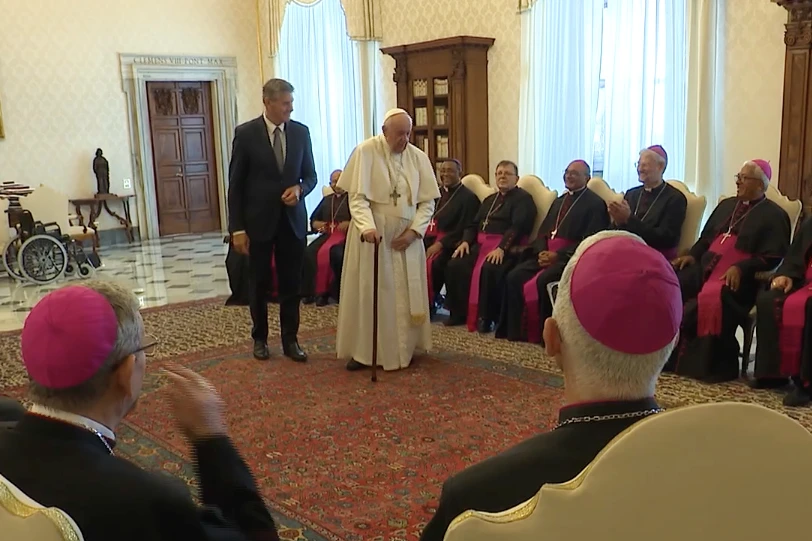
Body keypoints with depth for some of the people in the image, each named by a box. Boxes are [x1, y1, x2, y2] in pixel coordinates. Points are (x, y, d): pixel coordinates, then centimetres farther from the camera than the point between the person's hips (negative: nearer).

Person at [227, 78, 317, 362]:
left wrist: (299, 189, -13)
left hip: (293, 220, 3)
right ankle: (260, 338, 26)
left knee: (291, 284, 7)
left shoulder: (301, 132, 2)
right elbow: (235, 184, -5)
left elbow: (310, 174, 11)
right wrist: (237, 228, -9)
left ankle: (290, 339, 18)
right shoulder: (246, 133, -7)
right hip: (259, 221, -2)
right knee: (259, 284, 11)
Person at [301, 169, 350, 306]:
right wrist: (318, 224, 2)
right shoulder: (327, 199, 27)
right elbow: (313, 219, 25)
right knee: (308, 252, -25)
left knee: (335, 253, -37)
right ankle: (312, 291, -21)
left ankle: (326, 291, -25)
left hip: (346, 235, -4)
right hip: (327, 234, 5)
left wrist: (350, 224, -20)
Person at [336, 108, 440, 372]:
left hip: (406, 235, 3)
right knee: (368, 291, 1)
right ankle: (362, 350, 10)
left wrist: (414, 231, -13)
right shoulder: (365, 151, -8)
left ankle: (405, 348, 19)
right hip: (371, 233, -3)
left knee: (405, 293, 7)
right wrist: (367, 227, -30)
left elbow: (428, 201, 2)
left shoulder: (419, 157, 1)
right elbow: (357, 197, -14)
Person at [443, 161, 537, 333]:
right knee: (454, 265, -15)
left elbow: (517, 226, -13)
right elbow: (473, 224, 22)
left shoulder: (523, 199, 2)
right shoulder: (489, 200, 28)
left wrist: (501, 248, -26)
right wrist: (465, 241, 1)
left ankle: (486, 317, -23)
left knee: (489, 269, -35)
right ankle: (458, 312, -5)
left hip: (505, 249, -7)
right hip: (481, 245, 7)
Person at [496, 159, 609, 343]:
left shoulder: (595, 203, -3)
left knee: (542, 281, -32)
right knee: (514, 276, -13)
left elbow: (589, 240, -13)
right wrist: (542, 252, -4)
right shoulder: (559, 201, 23)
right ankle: (514, 330, -8)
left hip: (570, 257, -7)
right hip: (547, 254, 7)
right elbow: (543, 232, 19)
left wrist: (558, 255, -19)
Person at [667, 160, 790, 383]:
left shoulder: (773, 215, 4)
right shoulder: (726, 205, 25)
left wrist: (741, 268, -19)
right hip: (706, 268, 7)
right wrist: (692, 255, 6)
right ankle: (672, 355, -18)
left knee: (712, 298, -38)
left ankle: (711, 364, -26)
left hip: (736, 277, -7)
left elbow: (772, 257, -5)